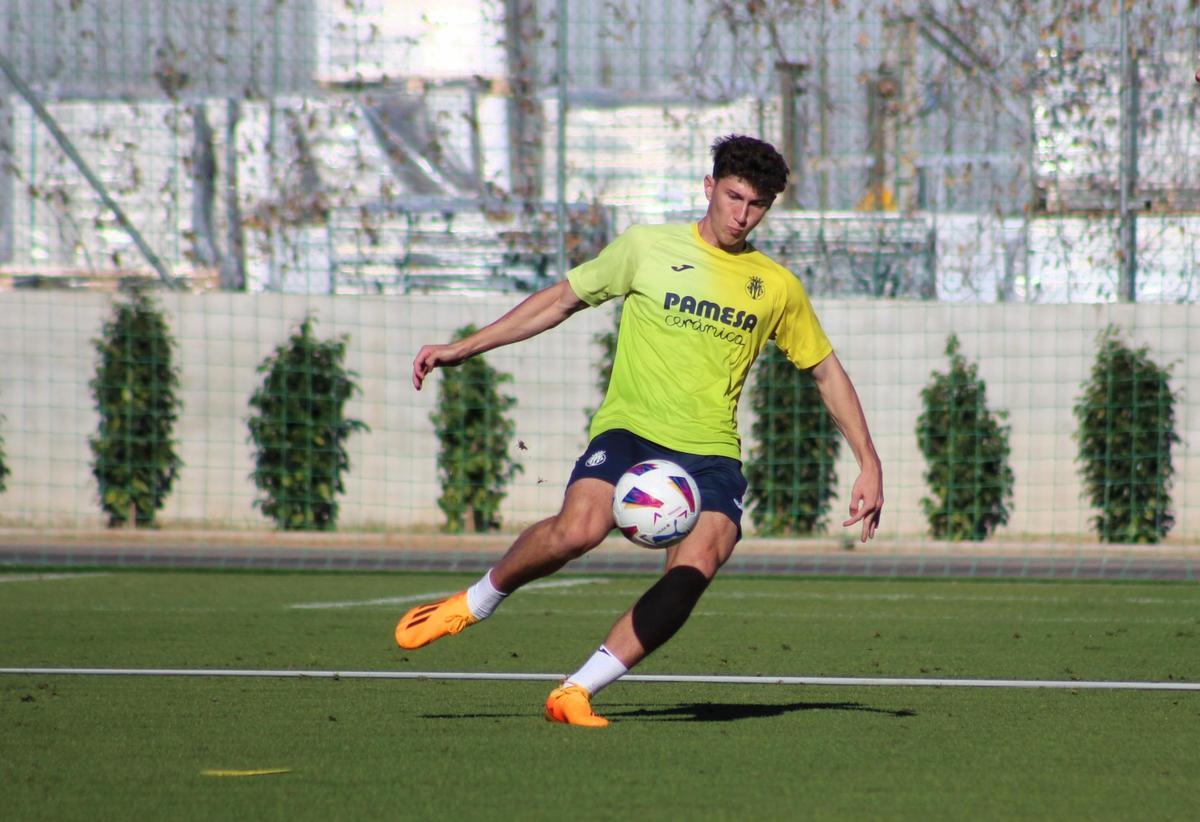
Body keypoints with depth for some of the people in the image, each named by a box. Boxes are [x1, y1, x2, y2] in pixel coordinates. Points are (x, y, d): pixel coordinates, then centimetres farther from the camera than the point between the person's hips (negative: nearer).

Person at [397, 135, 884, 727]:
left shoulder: (777, 287, 12)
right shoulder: (647, 249, 6)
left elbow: (827, 371, 22)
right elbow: (561, 300, 14)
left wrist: (868, 463, 17)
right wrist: (463, 349, 11)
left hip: (711, 451, 2)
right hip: (629, 429, -2)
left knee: (696, 565, -27)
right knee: (578, 528, -32)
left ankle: (577, 692, -19)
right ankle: (477, 601, -3)